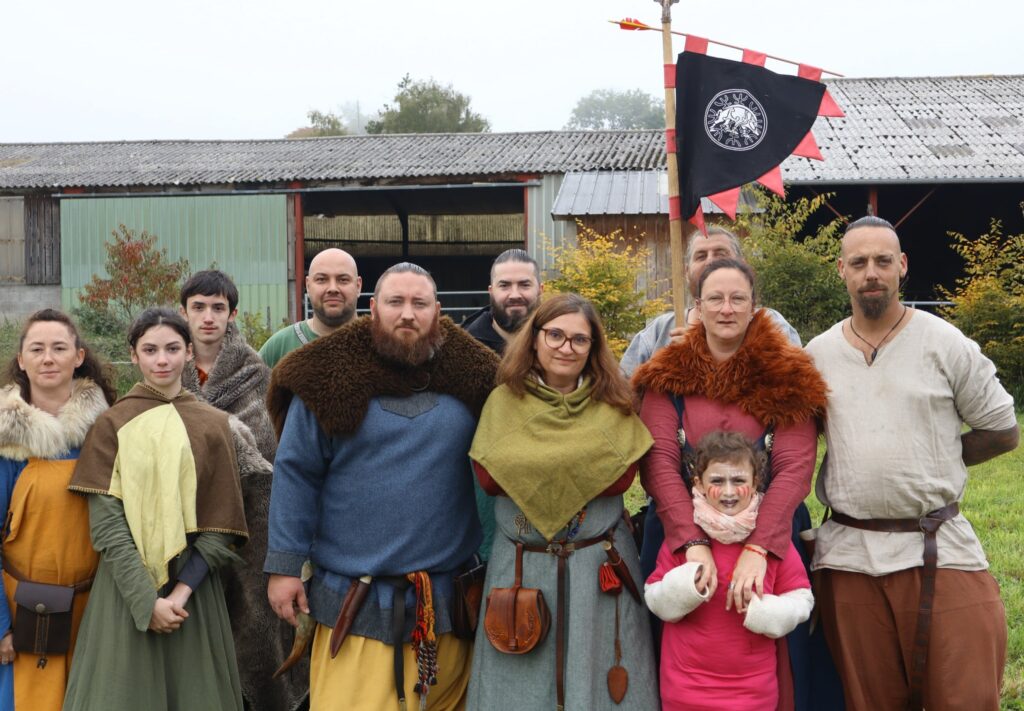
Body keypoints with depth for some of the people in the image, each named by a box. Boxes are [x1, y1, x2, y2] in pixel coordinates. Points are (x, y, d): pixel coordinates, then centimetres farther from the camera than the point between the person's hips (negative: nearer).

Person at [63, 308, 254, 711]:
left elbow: (221, 523, 0)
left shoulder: (214, 426, 4)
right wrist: (146, 599, -16)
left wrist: (182, 592, -11)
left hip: (194, 588, 1)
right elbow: (105, 523, -7)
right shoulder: (111, 426, 0)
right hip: (125, 590, -1)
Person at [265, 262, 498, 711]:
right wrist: (284, 565, -4)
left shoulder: (471, 375, 4)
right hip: (354, 601, -2)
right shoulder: (330, 376, -3)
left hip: (446, 601, 3)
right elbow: (295, 473, -1)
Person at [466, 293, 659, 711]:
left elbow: (620, 478, -10)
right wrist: (581, 464, -8)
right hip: (520, 568, 0)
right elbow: (489, 479, -10)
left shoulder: (612, 405, 2)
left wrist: (531, 469, -9)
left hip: (601, 567, 0)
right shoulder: (503, 402, 1)